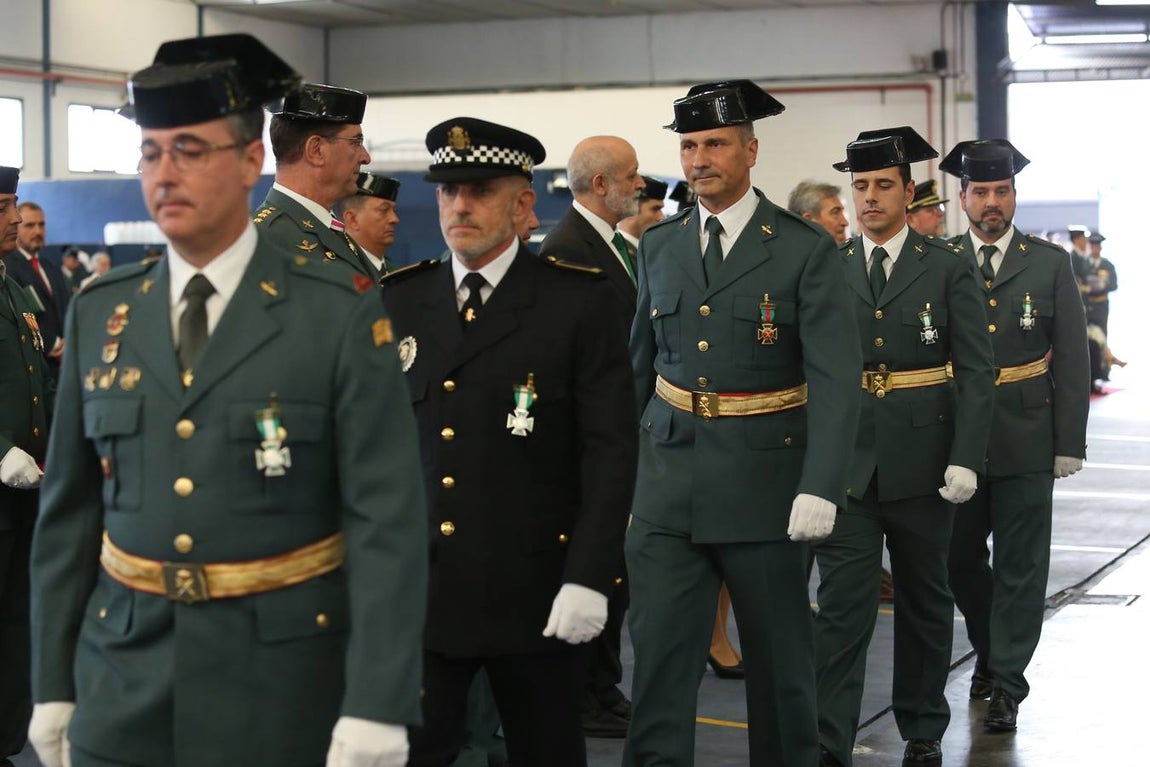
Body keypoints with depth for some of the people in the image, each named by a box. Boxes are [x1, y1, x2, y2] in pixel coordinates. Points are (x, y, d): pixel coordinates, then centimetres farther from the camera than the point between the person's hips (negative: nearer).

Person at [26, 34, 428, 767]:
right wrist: (53, 681, 8)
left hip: (280, 688, -3)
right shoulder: (101, 313, 5)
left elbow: (388, 521, -12)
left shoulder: (342, 314, -8)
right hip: (124, 683, 3)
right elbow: (70, 511, 9)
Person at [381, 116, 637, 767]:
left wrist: (588, 577, -14)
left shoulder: (580, 300, -3)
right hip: (414, 590, 3)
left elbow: (610, 449, -7)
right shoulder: (399, 302, 8)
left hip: (536, 595, -2)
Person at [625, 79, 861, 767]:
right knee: (660, 649, 0)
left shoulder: (805, 250, -7)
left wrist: (820, 486, -23)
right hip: (668, 484, 3)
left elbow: (835, 377, -13)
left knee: (779, 651, 11)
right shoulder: (659, 247, 8)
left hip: (765, 486, -3)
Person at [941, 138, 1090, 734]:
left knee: (1019, 566, 2)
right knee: (959, 557, 11)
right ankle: (989, 649, 35)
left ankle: (1006, 681, 12)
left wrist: (1069, 444, -5)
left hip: (1025, 439, -1)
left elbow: (1072, 359, 0)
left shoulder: (1050, 264, 1)